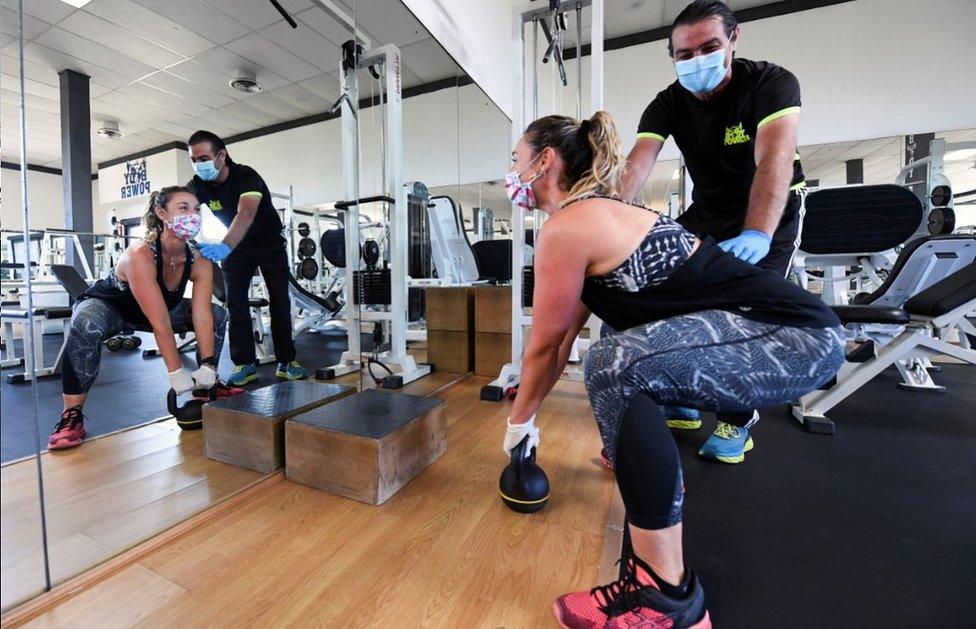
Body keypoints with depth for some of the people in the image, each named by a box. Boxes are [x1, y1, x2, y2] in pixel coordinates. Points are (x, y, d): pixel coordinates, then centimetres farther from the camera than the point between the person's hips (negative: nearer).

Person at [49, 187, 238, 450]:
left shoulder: (199, 262, -20)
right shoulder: (139, 255, -37)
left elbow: (202, 316, -25)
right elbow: (160, 323, -41)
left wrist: (207, 368, -30)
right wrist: (177, 374, -42)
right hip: (106, 306, -5)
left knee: (217, 314, -6)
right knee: (85, 324, -38)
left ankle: (208, 384, 8)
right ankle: (72, 414, -23)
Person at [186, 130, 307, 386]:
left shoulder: (246, 176, -28)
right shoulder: (198, 185, -11)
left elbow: (246, 215, -44)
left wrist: (225, 246, -60)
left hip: (270, 242, -4)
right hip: (236, 246, 4)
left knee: (279, 301, -6)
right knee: (235, 302, -5)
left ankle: (286, 362, 2)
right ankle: (245, 364, 1)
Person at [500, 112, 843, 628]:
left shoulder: (566, 227, -17)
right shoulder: (597, 214, 12)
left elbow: (544, 346, -10)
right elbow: (563, 339, 15)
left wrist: (519, 423, 7)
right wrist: (528, 412, 23)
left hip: (795, 337, -10)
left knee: (617, 365, -31)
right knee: (628, 357, 23)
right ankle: (637, 449, 44)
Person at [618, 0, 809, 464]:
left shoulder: (771, 83, -21)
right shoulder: (667, 105, -11)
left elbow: (775, 159, -38)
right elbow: (636, 167, -28)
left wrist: (756, 236, -56)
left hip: (772, 209, -3)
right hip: (708, 212, 4)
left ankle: (737, 423, 6)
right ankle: (681, 401, 11)